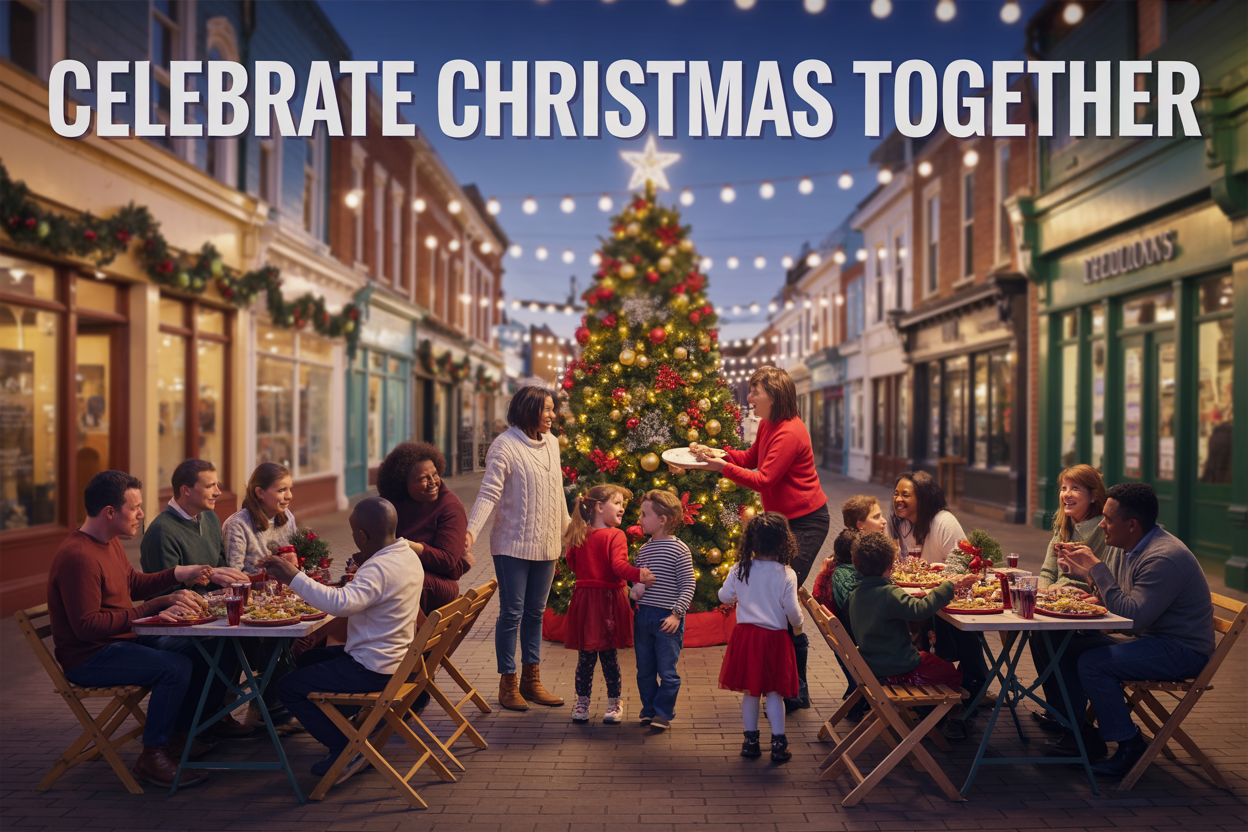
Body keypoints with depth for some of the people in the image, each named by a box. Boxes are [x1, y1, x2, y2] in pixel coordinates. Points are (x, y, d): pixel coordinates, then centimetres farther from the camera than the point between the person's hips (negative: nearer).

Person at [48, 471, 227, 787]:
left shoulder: (111, 542, 8)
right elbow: (87, 626, -28)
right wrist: (149, 611, -28)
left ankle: (177, 737, 20)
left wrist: (179, 574, 7)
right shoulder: (78, 557, -25)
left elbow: (134, 584, 21)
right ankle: (151, 758, -12)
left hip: (123, 639, 10)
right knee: (175, 667, -26)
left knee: (199, 652, 9)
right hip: (88, 658, -10)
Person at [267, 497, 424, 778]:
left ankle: (346, 749, -1)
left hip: (373, 670, -10)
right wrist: (365, 567, 15)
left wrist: (294, 577, -39)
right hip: (394, 658, 10)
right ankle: (337, 732, 27)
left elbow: (340, 603, -43)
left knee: (288, 687, -3)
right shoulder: (407, 555, 5)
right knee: (309, 659, 26)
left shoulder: (380, 568, -27)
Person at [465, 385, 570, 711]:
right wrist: (471, 530, -31)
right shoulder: (505, 446, -12)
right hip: (513, 546, -6)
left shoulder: (551, 443, 8)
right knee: (512, 613, 2)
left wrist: (566, 528, 23)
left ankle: (531, 680, 25)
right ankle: (508, 684, 15)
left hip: (545, 546, 6)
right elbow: (489, 493, -19)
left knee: (535, 612, 14)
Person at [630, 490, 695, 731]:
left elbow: (688, 585, -9)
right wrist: (635, 589, -2)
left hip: (667, 619, -6)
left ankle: (664, 713, 14)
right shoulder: (643, 550, 10)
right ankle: (648, 710, 26)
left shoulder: (679, 549, -10)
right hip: (643, 616, 6)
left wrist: (676, 614, -15)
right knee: (645, 670, 13)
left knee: (667, 671, 2)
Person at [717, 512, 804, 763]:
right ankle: (778, 742, 12)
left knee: (749, 691, 12)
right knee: (774, 692, 8)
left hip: (745, 634, 2)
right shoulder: (787, 575, -11)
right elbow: (792, 610, -9)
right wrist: (798, 625, 13)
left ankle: (751, 740, 20)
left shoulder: (740, 570, -5)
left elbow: (724, 596, 5)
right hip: (775, 638, -2)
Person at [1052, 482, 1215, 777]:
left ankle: (1130, 744, -7)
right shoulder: (1135, 549, 7)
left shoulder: (1164, 558, -25)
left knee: (1092, 663, -25)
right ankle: (1078, 732, 10)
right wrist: (1084, 571, 0)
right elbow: (1118, 601, 14)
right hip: (1150, 639, 10)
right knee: (1069, 648, 0)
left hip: (1183, 651, -10)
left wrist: (1097, 568, -25)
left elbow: (1132, 615, -30)